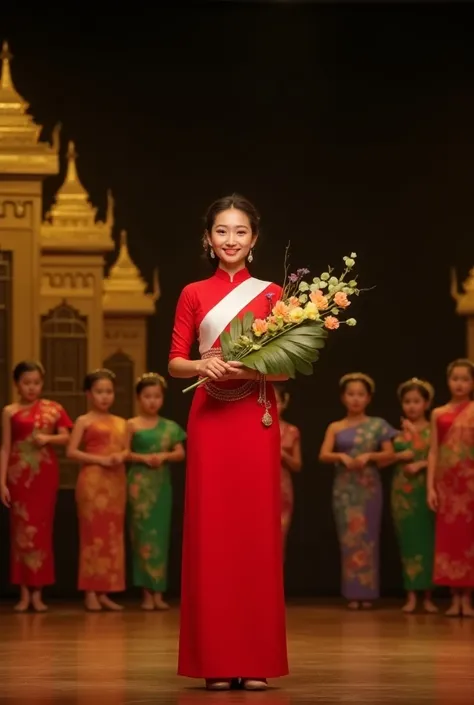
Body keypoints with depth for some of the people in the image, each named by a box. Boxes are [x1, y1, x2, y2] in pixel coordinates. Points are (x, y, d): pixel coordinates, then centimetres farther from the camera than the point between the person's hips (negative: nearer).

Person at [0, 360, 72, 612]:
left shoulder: (53, 408, 7)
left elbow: (65, 437, 6)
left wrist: (48, 438, -14)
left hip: (46, 473, 2)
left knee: (42, 530, 3)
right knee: (22, 529, -2)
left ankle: (38, 593, 7)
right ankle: (24, 593, 2)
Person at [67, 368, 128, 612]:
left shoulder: (121, 423, 14)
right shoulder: (84, 421, -1)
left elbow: (126, 450, 17)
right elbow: (71, 451, -8)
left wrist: (121, 457, -7)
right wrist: (100, 459, -16)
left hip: (116, 482, 5)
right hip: (93, 481, -5)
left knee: (113, 536, 5)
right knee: (93, 533, -6)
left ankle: (104, 592, 9)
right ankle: (90, 593, -3)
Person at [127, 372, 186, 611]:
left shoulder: (170, 426, 10)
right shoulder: (132, 425, 1)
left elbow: (180, 453, 7)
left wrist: (164, 456, -11)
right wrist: (144, 458, -16)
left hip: (162, 485, 3)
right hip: (140, 484, -3)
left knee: (160, 535, 3)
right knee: (144, 535, -6)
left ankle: (158, 593, 5)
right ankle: (148, 594, -4)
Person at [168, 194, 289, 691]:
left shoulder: (272, 294, 7)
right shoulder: (193, 295, 9)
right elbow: (175, 363, 7)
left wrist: (251, 370, -14)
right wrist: (202, 365, -14)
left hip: (257, 418, 0)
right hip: (210, 418, 0)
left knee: (257, 528, -3)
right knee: (211, 528, -2)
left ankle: (258, 658, 0)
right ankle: (215, 659, 1)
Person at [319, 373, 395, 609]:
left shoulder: (377, 425, 4)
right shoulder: (335, 427, 5)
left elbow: (389, 454, -1)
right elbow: (323, 455, -6)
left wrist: (369, 456, -17)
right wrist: (342, 456, -24)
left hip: (369, 487, 0)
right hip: (344, 488, 1)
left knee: (368, 537, -1)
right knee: (349, 538, -1)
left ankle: (367, 592, 3)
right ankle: (353, 594, 0)